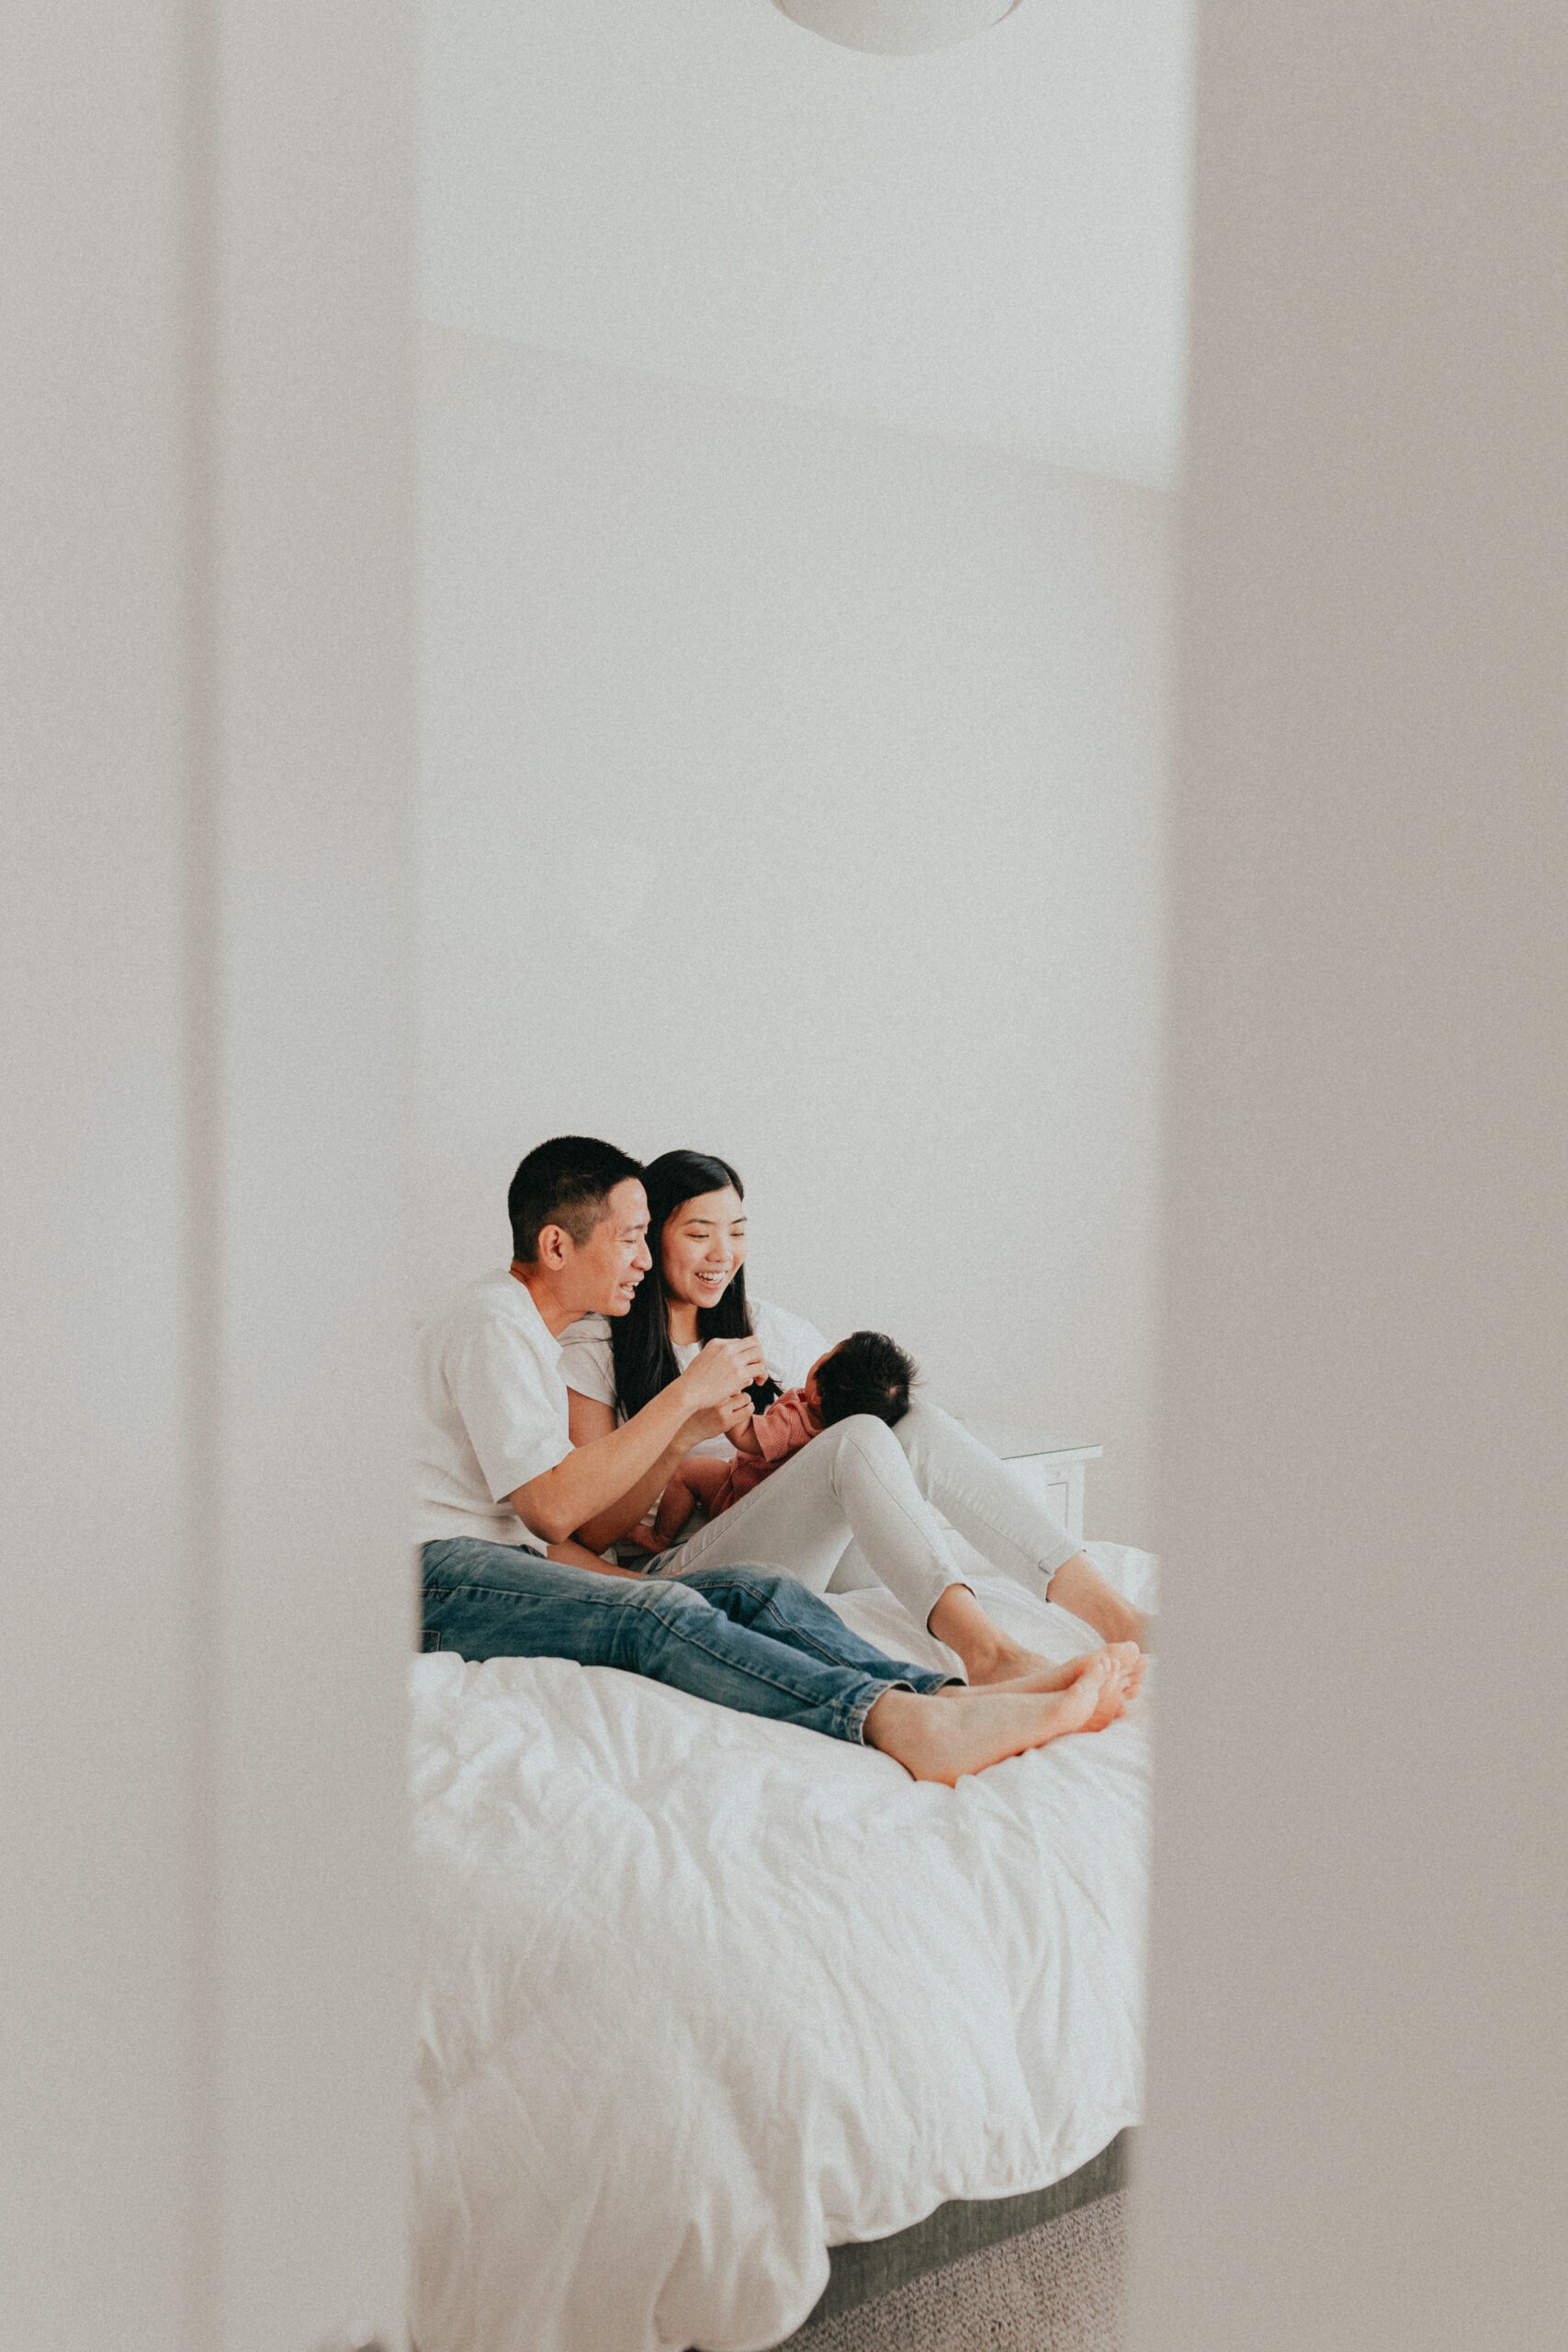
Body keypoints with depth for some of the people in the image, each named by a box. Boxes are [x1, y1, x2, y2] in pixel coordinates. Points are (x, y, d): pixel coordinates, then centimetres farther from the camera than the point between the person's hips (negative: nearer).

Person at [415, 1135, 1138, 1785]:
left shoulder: (527, 1329, 22)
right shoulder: (490, 1326, -8)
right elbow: (551, 1510, -16)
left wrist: (684, 1437, 2)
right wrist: (686, 1394, -12)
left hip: (507, 1569, 8)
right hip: (439, 1577, -8)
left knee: (747, 1587, -14)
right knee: (658, 1616, -33)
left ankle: (954, 1696, -33)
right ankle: (902, 1722, -51)